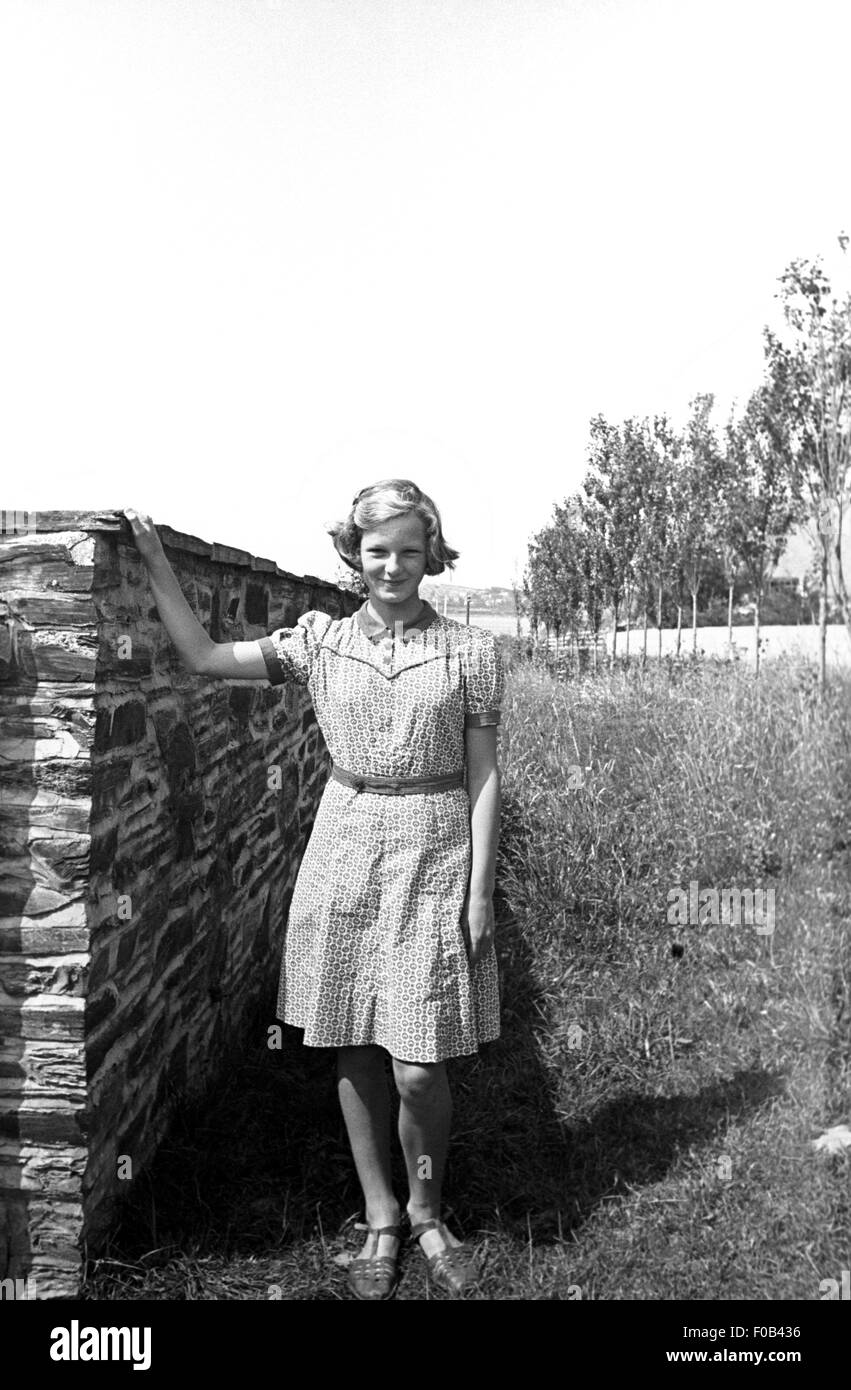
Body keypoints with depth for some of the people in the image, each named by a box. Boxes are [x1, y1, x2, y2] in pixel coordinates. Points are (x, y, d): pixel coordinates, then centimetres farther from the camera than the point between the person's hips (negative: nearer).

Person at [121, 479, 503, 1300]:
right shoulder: (321, 641, 3)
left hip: (434, 855, -2)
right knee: (354, 1056, 10)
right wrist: (155, 561, -2)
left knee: (419, 1070, -1)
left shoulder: (470, 651, -2)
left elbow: (483, 779, -1)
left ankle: (426, 1213, 29)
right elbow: (203, 657, 2)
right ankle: (379, 1220, 33)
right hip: (344, 851, 2)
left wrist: (479, 888, -6)